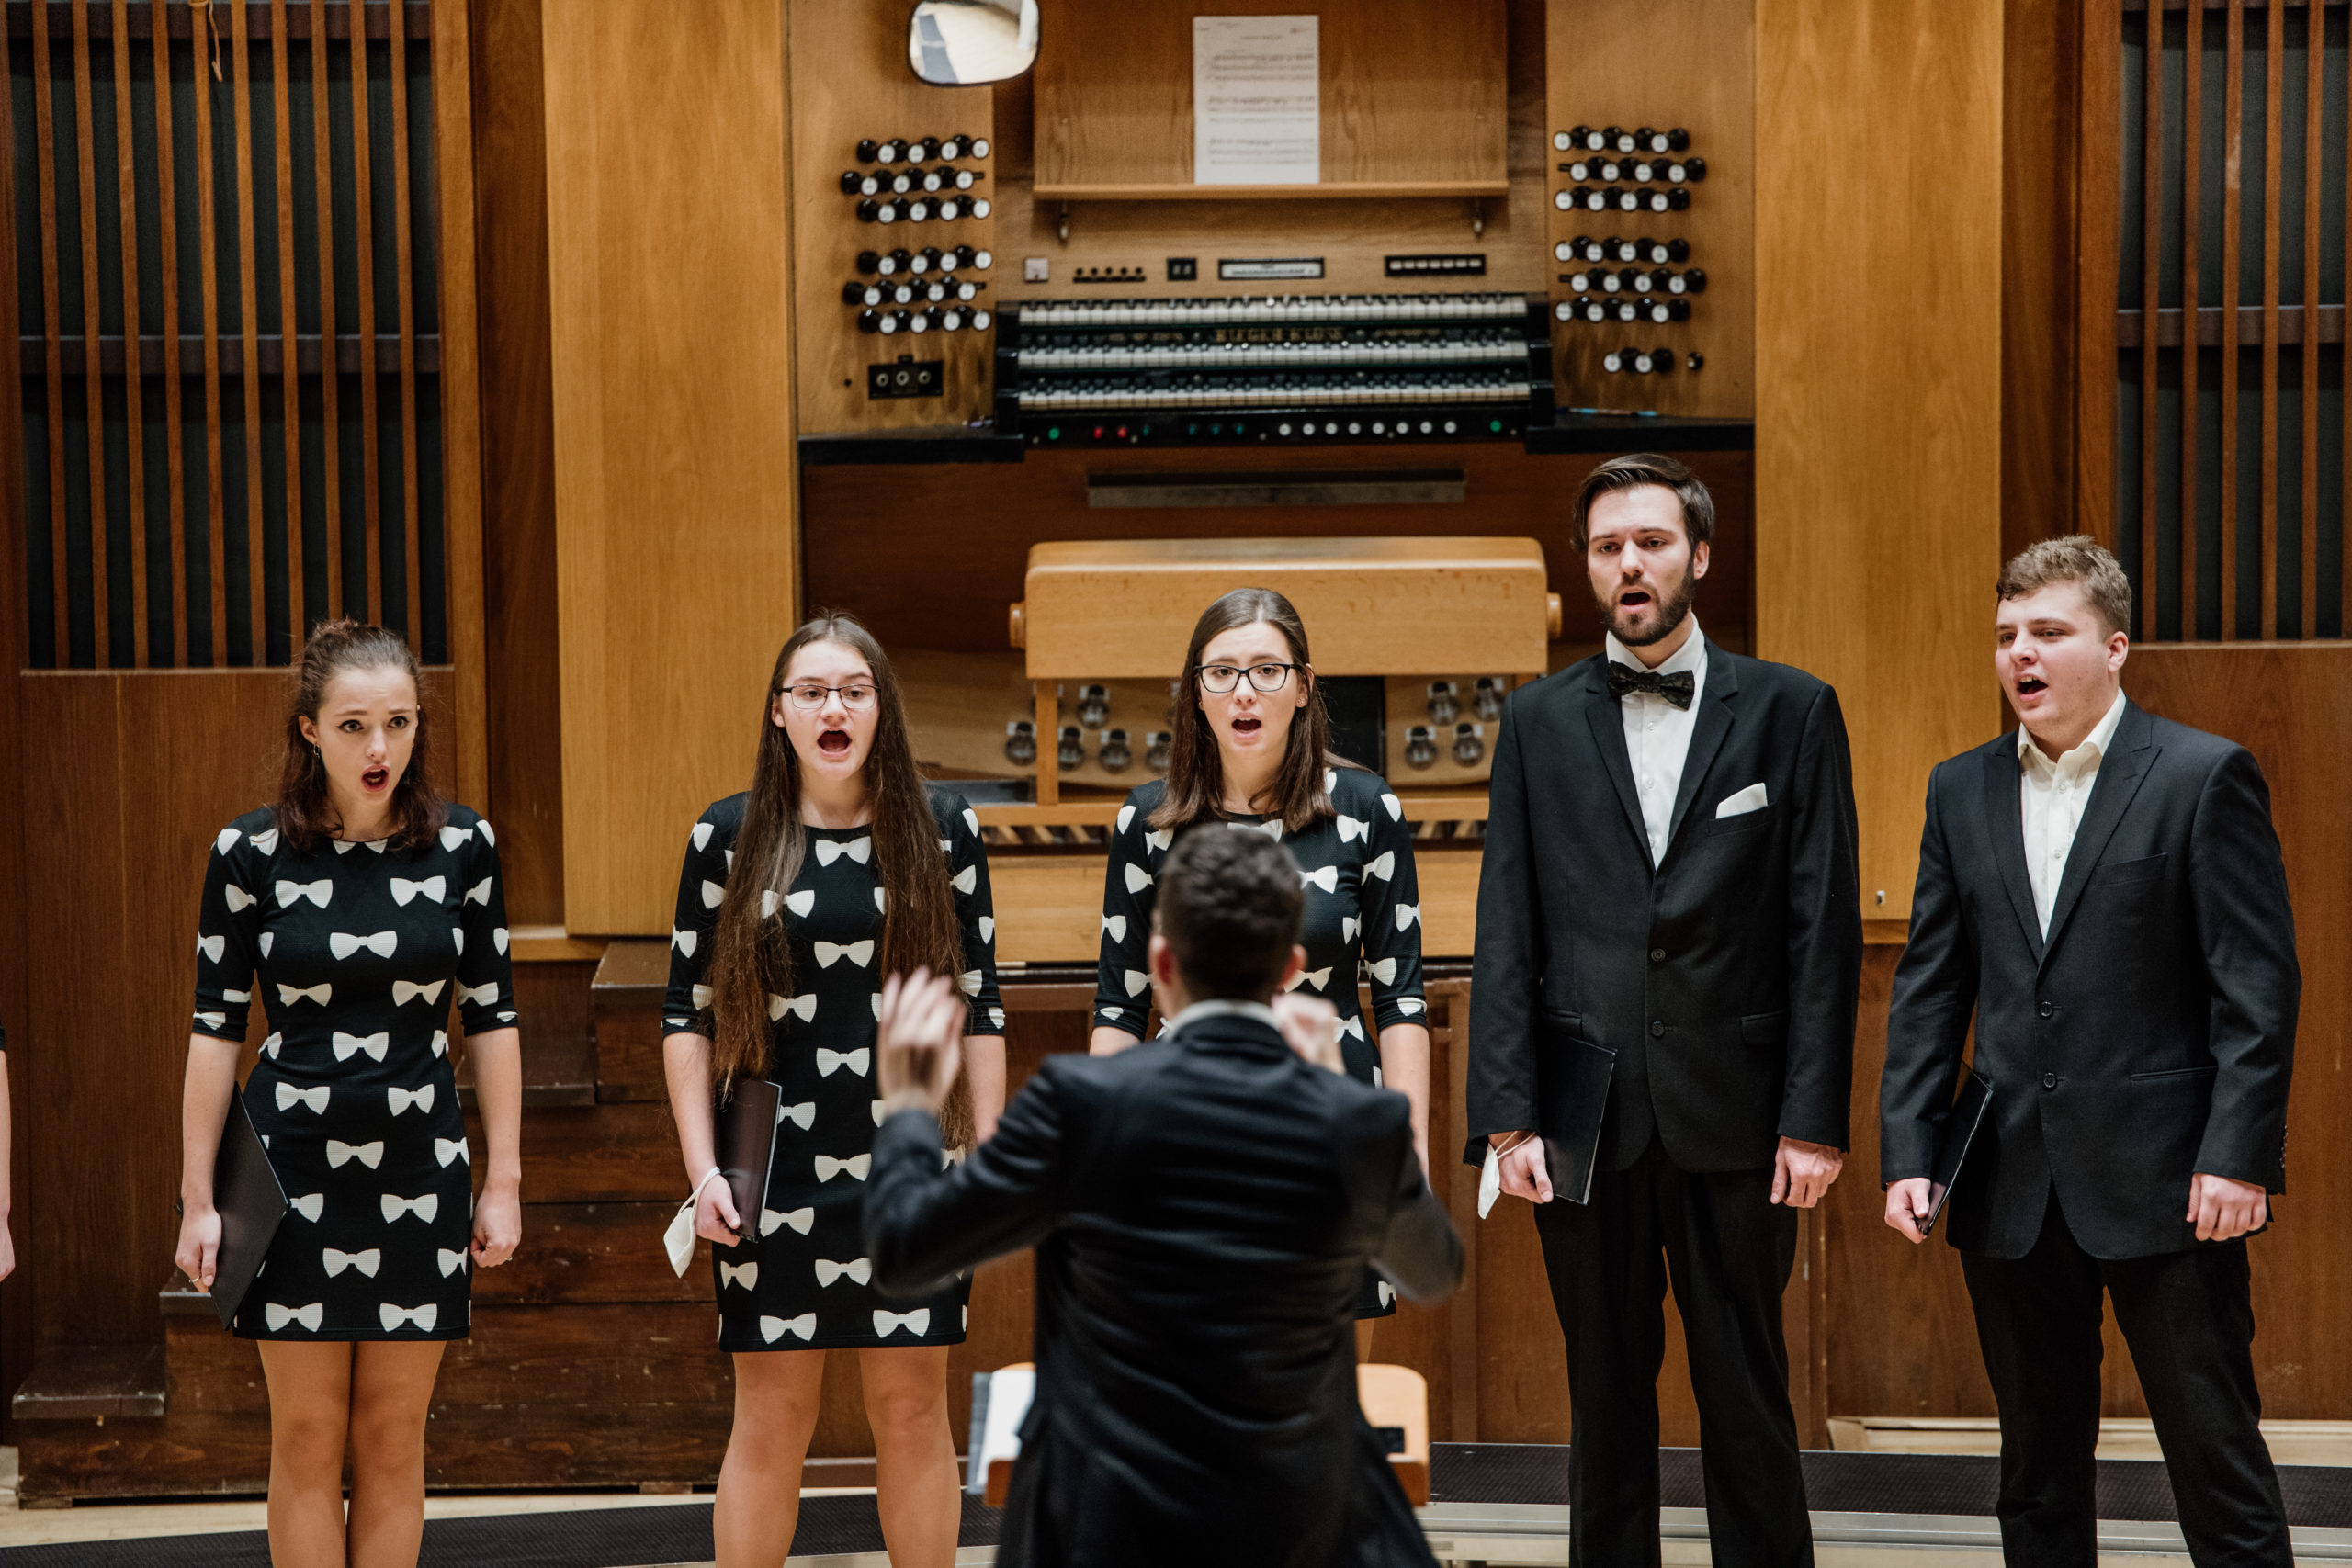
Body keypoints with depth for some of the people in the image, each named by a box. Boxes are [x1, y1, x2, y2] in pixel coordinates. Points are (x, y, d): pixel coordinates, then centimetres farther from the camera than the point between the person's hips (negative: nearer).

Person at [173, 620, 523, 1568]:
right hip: (290, 1169, -1)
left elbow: (491, 1018, 5)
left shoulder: (462, 846, 0)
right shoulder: (251, 852, -4)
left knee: (392, 1437, 6)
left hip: (420, 1170, 1)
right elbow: (215, 1027, 0)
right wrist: (197, 1196, -1)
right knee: (307, 1437, 3)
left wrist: (503, 1183, 4)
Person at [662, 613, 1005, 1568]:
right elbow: (687, 1014, 4)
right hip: (776, 1168, -1)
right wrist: (702, 1170, -4)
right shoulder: (728, 838, 2)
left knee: (913, 1407, 6)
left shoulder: (943, 831, 3)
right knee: (772, 1417, 3)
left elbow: (979, 1007, 6)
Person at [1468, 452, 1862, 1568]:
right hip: (1585, 1118, 2)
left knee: (1746, 1395, 4)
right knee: (1606, 1396, 9)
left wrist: (1815, 1116, -6)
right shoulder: (1538, 722, 8)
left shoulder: (1790, 711, 4)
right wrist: (1506, 1116, -4)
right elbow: (1506, 934, 4)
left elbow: (1825, 929, 0)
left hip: (1732, 1119, -1)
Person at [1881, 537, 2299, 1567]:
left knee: (2218, 1461, 0)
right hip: (2011, 1190, 5)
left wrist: (2238, 1155, -14)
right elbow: (1928, 988, 10)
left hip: (2165, 1182, -4)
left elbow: (2259, 986, -7)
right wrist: (1908, 1152, 2)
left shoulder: (2204, 777, -3)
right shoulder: (1962, 791, 11)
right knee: (2037, 1478, 12)